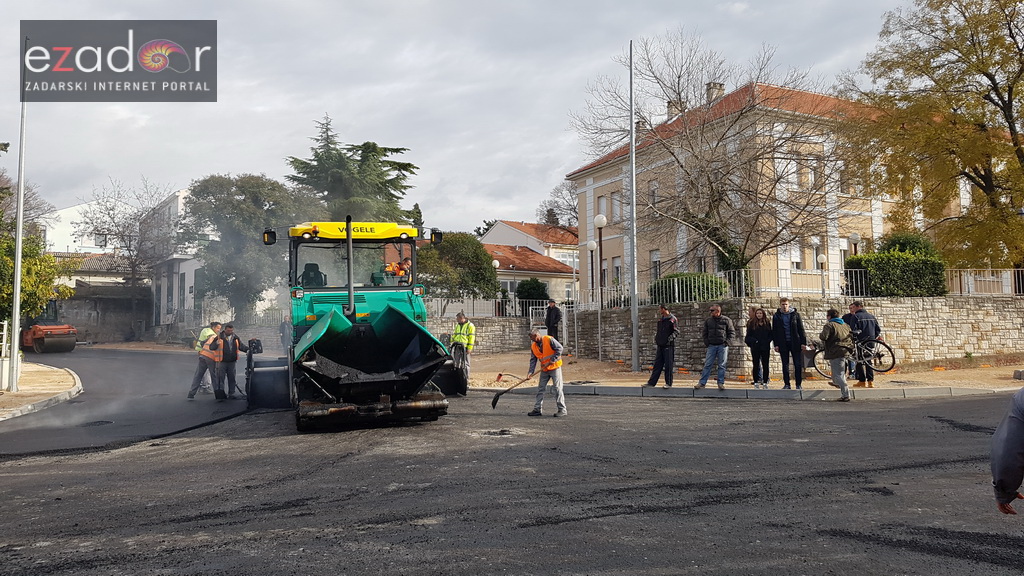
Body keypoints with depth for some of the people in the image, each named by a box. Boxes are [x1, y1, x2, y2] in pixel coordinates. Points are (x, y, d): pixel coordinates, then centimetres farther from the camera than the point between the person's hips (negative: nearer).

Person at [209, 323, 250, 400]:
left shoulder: (236, 338, 7)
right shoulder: (219, 337, -4)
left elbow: (242, 346, 13)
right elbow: (211, 347, -7)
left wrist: (249, 349, -5)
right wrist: (217, 343, -28)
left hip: (232, 362, 4)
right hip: (222, 362, -4)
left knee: (232, 378, 8)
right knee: (220, 378, -3)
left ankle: (231, 393, 17)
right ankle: (220, 393, 4)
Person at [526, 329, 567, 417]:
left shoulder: (549, 340, -15)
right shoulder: (533, 346, 4)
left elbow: (559, 348, -16)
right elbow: (533, 360, 6)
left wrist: (552, 360, -19)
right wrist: (531, 372, -6)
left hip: (554, 367, -7)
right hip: (544, 370, 7)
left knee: (557, 388, -6)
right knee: (540, 389, 8)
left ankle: (562, 410, -1)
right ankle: (537, 409, 15)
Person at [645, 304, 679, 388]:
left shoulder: (672, 319, -6)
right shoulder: (660, 319, 16)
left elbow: (677, 330, -10)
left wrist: (672, 336, -24)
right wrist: (656, 336, 14)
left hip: (669, 345, -7)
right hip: (660, 345, 7)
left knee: (668, 365, -2)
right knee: (657, 364, 9)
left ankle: (668, 383, 6)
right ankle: (651, 382, 11)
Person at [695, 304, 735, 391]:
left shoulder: (726, 320, -1)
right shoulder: (708, 320, 5)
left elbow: (732, 332, 4)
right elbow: (703, 332, 15)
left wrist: (727, 341, -7)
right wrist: (706, 342, 2)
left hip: (722, 346, -2)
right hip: (711, 346, 2)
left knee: (722, 365, 3)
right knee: (707, 365, 0)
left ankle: (721, 383, 10)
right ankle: (702, 383, 1)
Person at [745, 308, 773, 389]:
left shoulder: (767, 323, 8)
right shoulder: (751, 323, 3)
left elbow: (770, 334, 10)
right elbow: (748, 335, 2)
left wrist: (768, 341, -6)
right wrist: (754, 341, -12)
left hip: (765, 347, 1)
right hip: (755, 347, -1)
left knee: (765, 365, 3)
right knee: (756, 365, 2)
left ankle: (765, 382, 9)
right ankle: (756, 382, 6)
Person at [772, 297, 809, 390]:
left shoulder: (796, 315, 2)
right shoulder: (776, 316, 5)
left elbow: (801, 329, 3)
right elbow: (774, 331, 7)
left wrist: (803, 342, -4)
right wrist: (776, 344, 1)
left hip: (795, 343, -1)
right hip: (783, 344, 1)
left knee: (798, 365, 0)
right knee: (785, 365, 5)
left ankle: (798, 384, 7)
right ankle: (786, 384, 12)